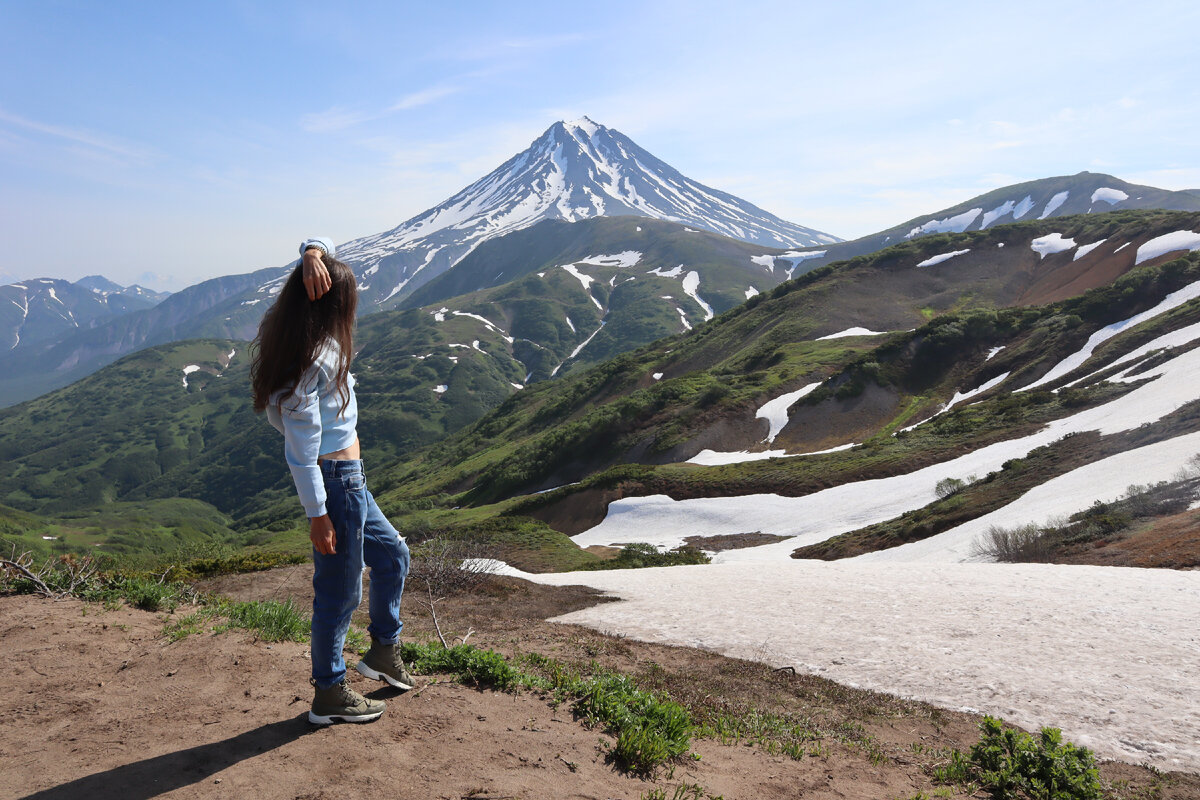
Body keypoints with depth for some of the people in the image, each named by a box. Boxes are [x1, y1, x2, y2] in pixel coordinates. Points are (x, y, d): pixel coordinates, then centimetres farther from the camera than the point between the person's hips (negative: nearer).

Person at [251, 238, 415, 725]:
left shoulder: (298, 336, 4)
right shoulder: (312, 360, -23)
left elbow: (319, 247, 13)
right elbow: (301, 450, -22)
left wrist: (313, 254, -11)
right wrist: (318, 515, -19)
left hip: (348, 478, 10)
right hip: (335, 480, -10)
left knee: (391, 555, 23)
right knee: (339, 590, 4)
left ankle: (384, 651, 39)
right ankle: (329, 695, 22)